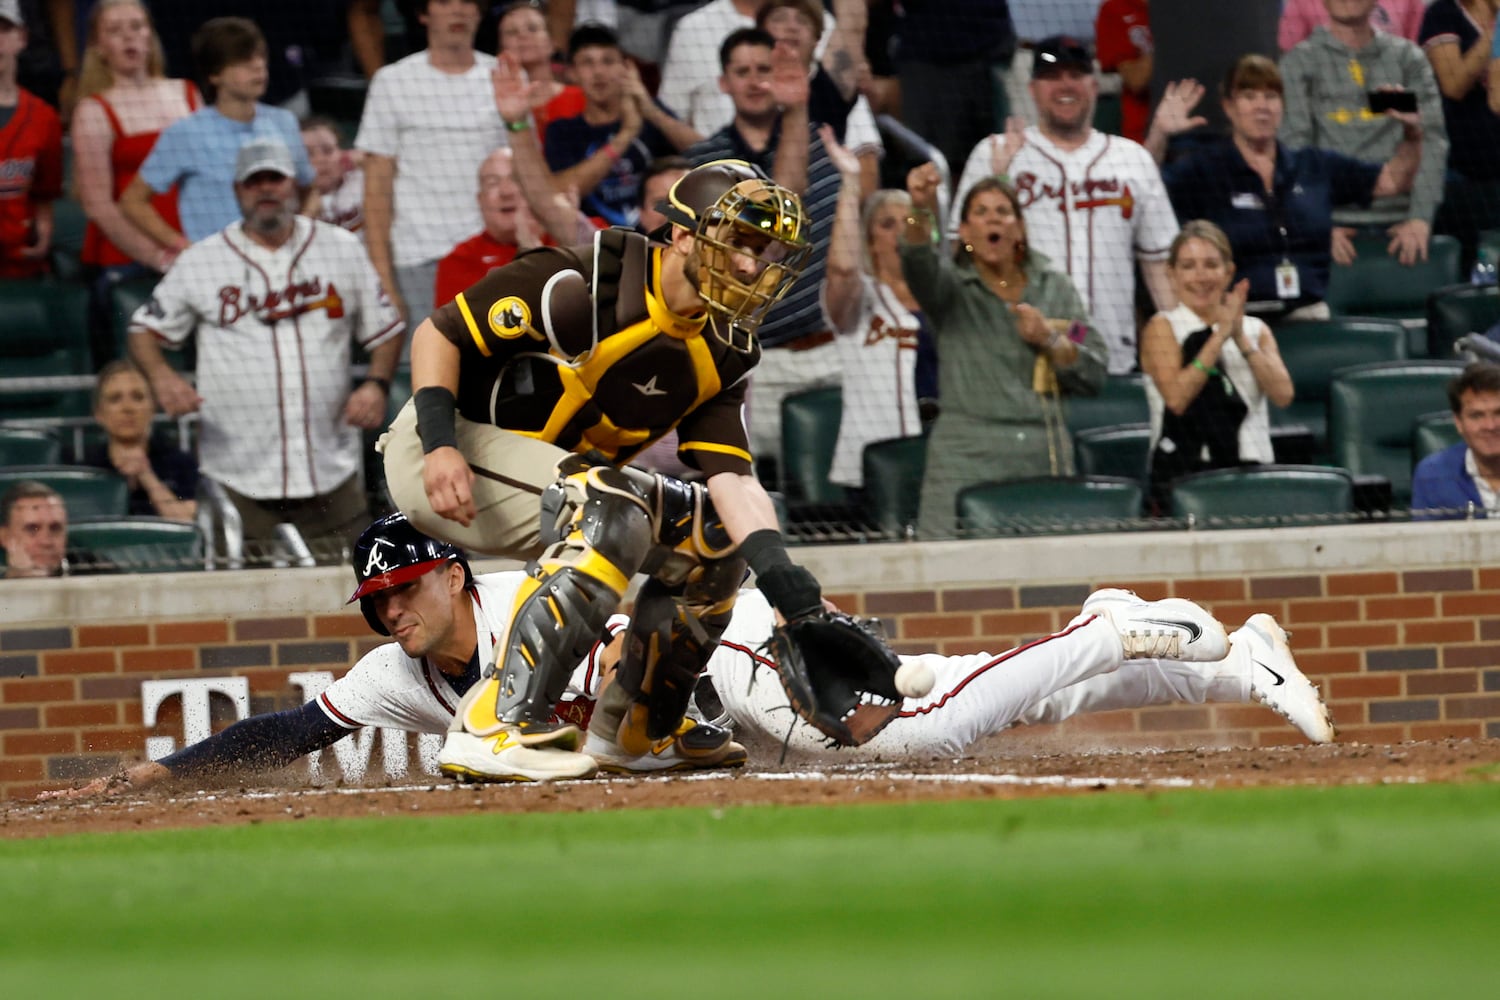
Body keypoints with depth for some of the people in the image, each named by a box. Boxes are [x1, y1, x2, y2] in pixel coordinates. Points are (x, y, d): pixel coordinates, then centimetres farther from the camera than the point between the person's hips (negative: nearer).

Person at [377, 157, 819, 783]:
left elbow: (732, 477, -6)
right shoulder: (585, 286, -22)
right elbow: (439, 334, -18)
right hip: (441, 458, -9)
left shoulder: (719, 353, 1)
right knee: (613, 511, -32)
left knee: (712, 530, 6)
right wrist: (440, 443, -32)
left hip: (545, 475, 9)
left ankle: (635, 726, 21)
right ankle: (492, 730, -37)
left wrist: (783, 578, -22)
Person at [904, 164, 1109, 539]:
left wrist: (1050, 341, -7)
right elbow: (918, 261, -17)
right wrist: (921, 210, -36)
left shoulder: (1056, 288, 15)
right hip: (967, 460, -3)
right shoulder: (952, 287, 7)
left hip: (1046, 460, 3)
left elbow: (1095, 374, 10)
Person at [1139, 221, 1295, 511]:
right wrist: (1219, 337, -11)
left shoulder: (1256, 330, 17)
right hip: (1185, 474, -3)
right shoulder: (1163, 327, 6)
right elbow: (1176, 397, -10)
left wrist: (1241, 339, -8)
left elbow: (1282, 394, 0)